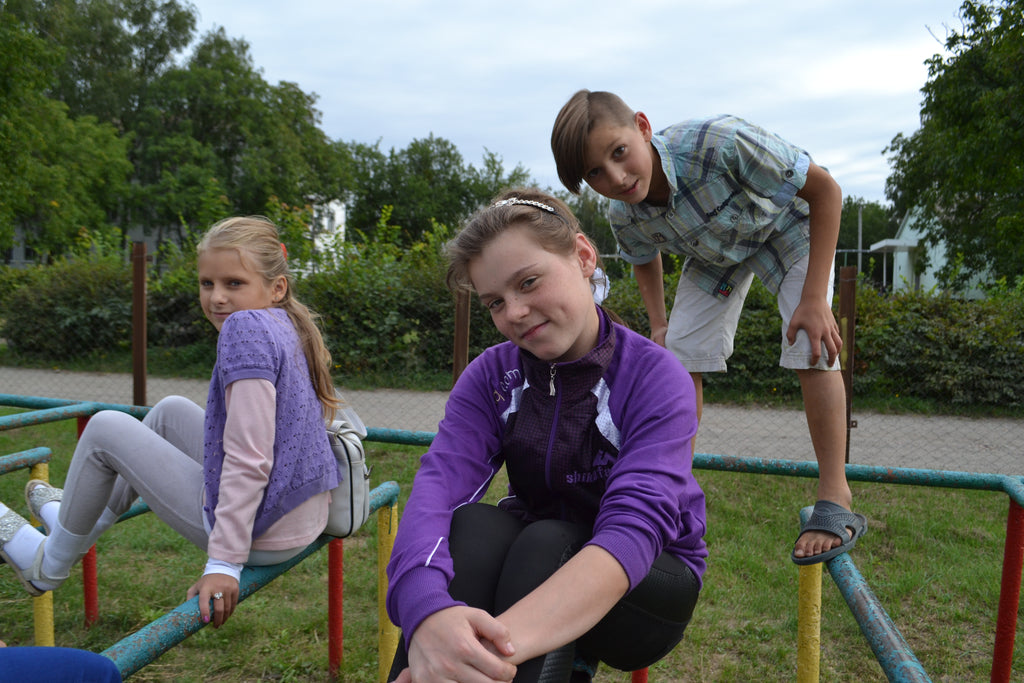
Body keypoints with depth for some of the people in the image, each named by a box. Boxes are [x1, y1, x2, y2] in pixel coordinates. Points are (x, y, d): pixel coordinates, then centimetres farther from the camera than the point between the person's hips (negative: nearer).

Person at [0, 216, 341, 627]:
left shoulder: (246, 327, -20)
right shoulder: (288, 327, 7)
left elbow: (249, 460, -26)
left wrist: (224, 562, -22)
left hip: (262, 537, -9)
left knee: (105, 428, 5)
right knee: (170, 411, 24)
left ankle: (49, 567, 26)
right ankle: (80, 527, 43)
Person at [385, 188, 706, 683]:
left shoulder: (656, 378, -19)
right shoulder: (491, 375, -8)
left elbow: (634, 527, -35)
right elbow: (440, 480, -26)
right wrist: (427, 609, -49)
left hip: (649, 583, -2)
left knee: (545, 545, -33)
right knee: (474, 526, -29)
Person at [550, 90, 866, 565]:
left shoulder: (719, 142, -45)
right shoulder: (624, 216, -27)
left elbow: (825, 189, -31)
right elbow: (644, 258, 2)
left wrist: (814, 298, -34)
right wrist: (658, 323, -7)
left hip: (788, 224, -3)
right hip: (716, 249, 4)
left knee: (810, 347, -20)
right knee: (680, 353, -6)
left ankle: (836, 500, -9)